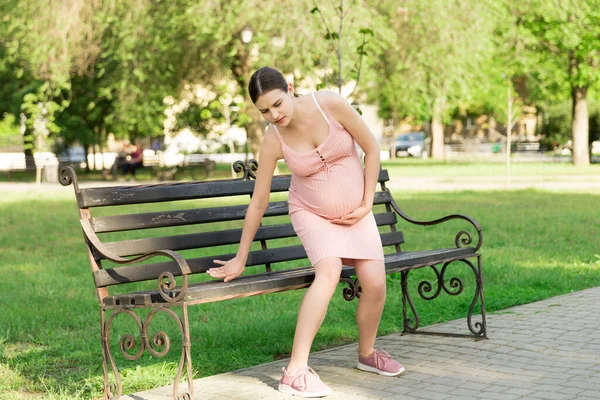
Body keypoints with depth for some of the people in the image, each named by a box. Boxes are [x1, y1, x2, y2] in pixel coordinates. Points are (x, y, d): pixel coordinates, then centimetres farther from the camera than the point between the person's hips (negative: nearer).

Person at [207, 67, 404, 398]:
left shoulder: (331, 104, -22)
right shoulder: (273, 140, -20)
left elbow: (372, 149, -10)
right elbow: (258, 202, -12)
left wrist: (366, 204, -9)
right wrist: (240, 258, -6)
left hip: (354, 213, 2)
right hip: (312, 214, -2)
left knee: (375, 284, -8)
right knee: (329, 272, -28)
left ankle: (367, 353, 23)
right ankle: (296, 372, -31)